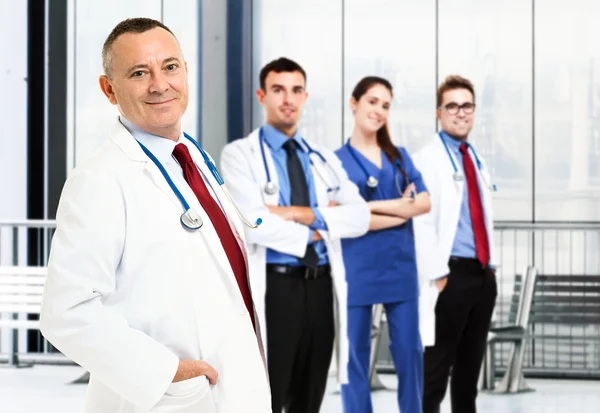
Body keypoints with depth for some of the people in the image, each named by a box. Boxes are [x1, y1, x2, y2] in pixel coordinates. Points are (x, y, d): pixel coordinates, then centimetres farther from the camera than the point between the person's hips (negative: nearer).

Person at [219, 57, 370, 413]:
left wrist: (297, 214, -13)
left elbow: (359, 217, -1)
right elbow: (254, 224, -16)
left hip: (320, 288, 5)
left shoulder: (324, 159, 15)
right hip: (273, 287, -5)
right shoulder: (240, 154, -1)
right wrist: (319, 224, -5)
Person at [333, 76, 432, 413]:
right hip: (357, 269, -3)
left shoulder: (399, 156, 12)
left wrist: (374, 206, -10)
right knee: (356, 355, 3)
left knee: (409, 351, 5)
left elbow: (425, 202, 0)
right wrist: (402, 208, -9)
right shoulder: (336, 160, 1)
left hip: (401, 267, 3)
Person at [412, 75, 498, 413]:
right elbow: (422, 222, -15)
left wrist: (492, 265, 14)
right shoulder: (428, 159, -7)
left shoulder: (478, 162, 18)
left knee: (471, 362, 13)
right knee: (437, 364, -6)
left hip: (483, 274, 8)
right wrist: (438, 275, -19)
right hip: (453, 273, -8)